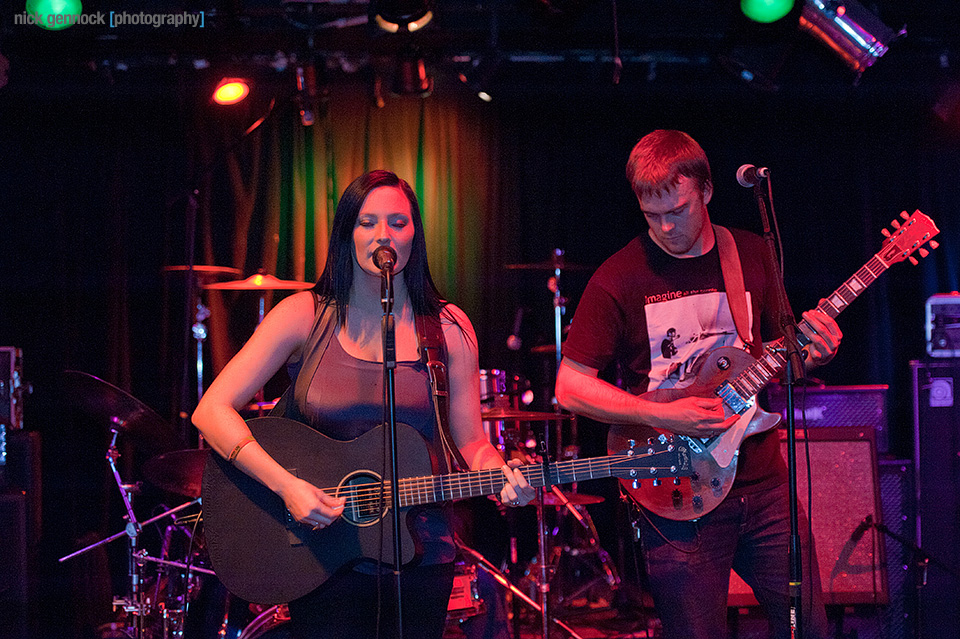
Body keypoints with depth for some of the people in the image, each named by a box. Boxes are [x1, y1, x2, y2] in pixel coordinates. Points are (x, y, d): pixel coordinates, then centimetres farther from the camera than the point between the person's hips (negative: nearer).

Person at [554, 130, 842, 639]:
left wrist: (812, 352, -6)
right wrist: (662, 415, -18)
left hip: (763, 484, 4)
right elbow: (570, 386, -7)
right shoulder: (619, 278, -8)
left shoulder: (752, 256, 6)